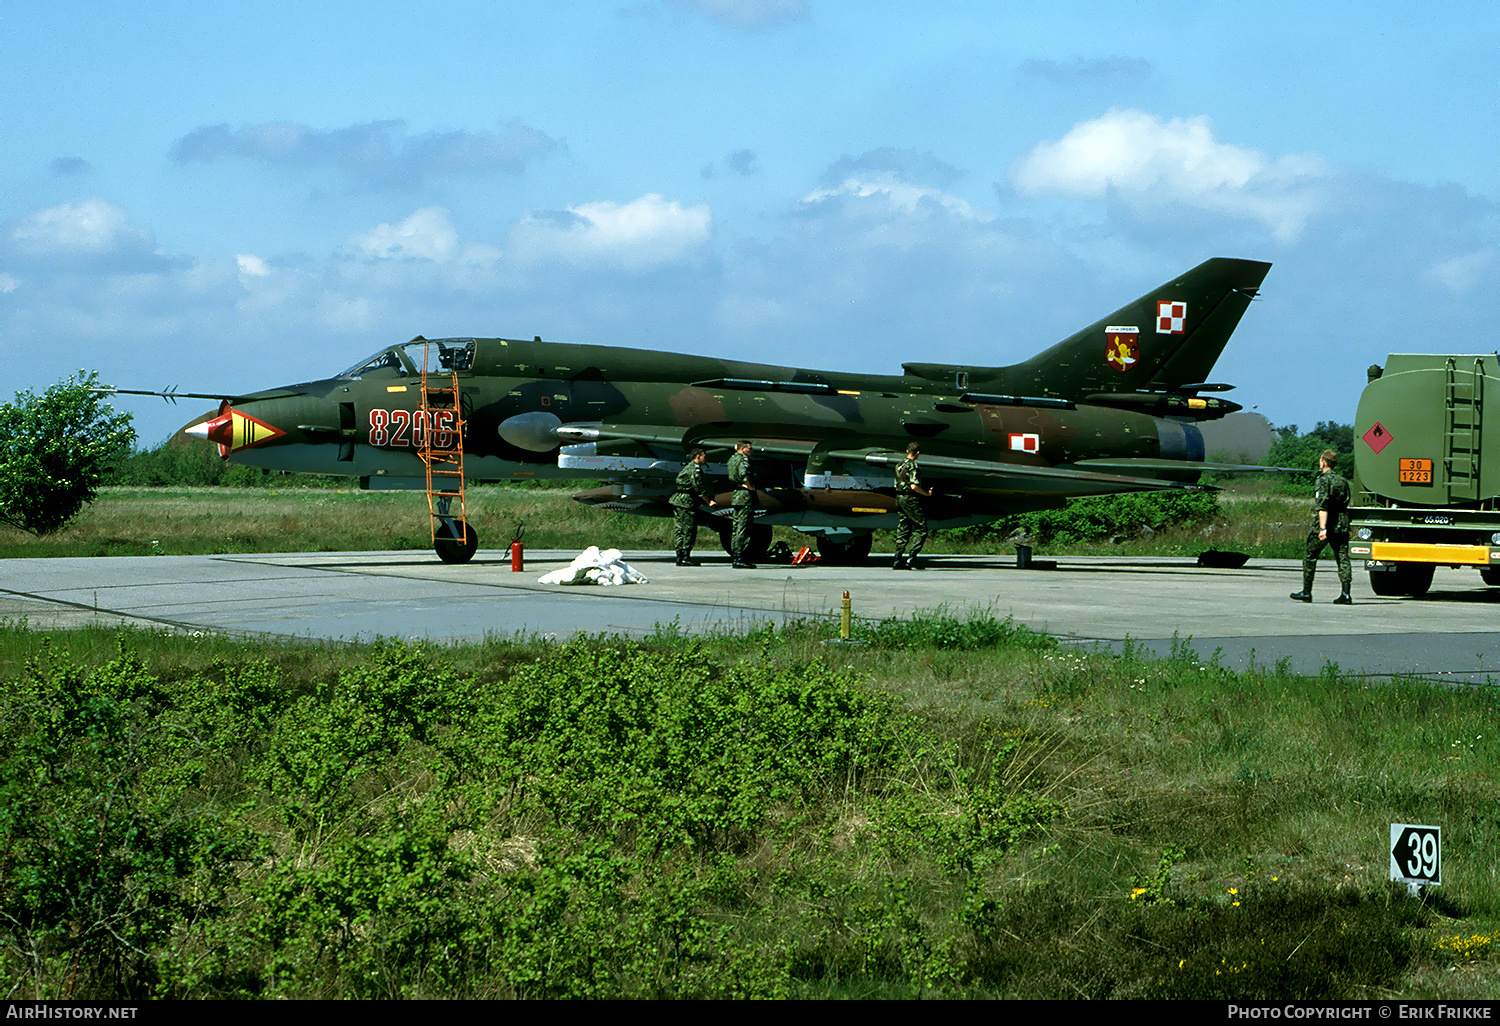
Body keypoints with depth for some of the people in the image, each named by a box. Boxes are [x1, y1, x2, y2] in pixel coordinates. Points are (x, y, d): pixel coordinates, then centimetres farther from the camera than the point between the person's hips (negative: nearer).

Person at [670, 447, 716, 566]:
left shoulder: (688, 467, 21)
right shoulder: (695, 469, -11)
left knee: (679, 529, 9)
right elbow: (699, 488, -16)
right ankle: (685, 557, -10)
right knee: (689, 529, -8)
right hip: (686, 501, -10)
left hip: (677, 500, 10)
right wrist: (709, 501, -9)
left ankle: (680, 557, 10)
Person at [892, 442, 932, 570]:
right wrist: (927, 493, -6)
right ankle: (912, 558, -11)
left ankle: (897, 560, 7)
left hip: (899, 497, 8)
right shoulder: (912, 466, -13)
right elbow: (914, 486, -19)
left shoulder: (899, 465, 13)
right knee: (921, 529, -2)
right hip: (910, 499, -8)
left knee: (902, 530, 11)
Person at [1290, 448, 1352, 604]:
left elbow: (1322, 506, -18)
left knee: (1310, 557, 8)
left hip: (1324, 524, -6)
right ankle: (1345, 594, -12)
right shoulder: (1343, 481, 15)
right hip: (1342, 526, 6)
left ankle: (1306, 592, 13)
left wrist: (1322, 528, -25)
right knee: (1343, 558, 0)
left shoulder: (1324, 480, -9)